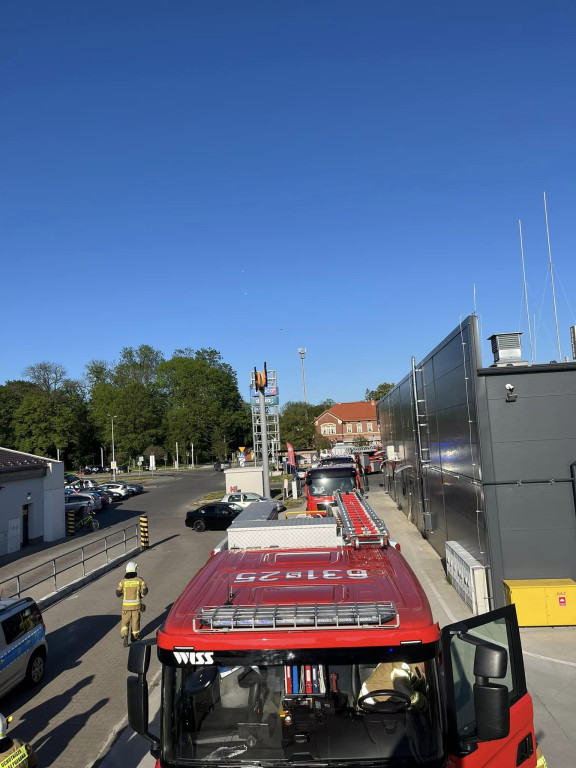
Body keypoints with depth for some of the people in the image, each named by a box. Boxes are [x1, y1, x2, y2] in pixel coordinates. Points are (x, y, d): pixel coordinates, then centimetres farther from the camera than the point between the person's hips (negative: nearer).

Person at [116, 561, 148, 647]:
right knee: (135, 621, 14)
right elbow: (145, 591, -8)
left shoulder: (123, 581, -4)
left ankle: (125, 636, -10)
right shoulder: (139, 580, -6)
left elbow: (118, 593, -3)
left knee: (125, 621, 10)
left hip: (126, 605, 0)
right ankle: (135, 638, 26)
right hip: (136, 604, 0)